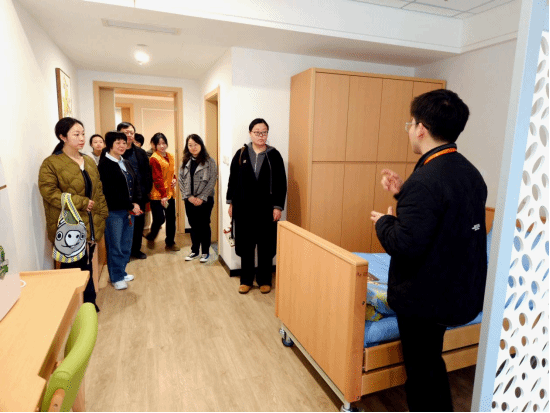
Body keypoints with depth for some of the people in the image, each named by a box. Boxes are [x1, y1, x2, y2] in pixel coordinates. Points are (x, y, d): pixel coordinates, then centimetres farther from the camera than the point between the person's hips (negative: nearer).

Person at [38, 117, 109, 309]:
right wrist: (81, 203, -18)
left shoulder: (89, 161, 13)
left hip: (90, 226, 6)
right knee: (72, 269, 2)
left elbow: (98, 191, 15)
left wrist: (101, 215, 8)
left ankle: (89, 302, 29)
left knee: (87, 266, 15)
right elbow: (49, 192, -16)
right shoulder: (51, 163, -7)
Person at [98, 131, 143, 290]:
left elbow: (135, 184, 13)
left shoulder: (126, 163, 16)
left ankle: (121, 271, 29)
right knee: (114, 245, 3)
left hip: (129, 210, 8)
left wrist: (136, 203, -3)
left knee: (126, 244, 14)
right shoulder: (104, 164, -10)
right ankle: (116, 277, 15)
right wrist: (130, 206, -14)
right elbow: (111, 192, -17)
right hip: (114, 211, -7)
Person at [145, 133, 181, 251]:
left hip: (170, 193, 7)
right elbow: (157, 179, -14)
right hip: (158, 195, -7)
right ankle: (151, 237, 24)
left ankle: (170, 243, 23)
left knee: (171, 219, 10)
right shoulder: (154, 159, -11)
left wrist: (175, 179, 2)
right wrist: (163, 195, -18)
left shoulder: (170, 157, 11)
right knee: (159, 218, -5)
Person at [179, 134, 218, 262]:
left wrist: (202, 198, -14)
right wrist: (188, 196, -7)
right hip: (190, 200, 4)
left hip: (205, 200, -4)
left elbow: (212, 181, -10)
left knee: (204, 226, 5)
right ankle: (195, 251, 27)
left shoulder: (209, 161, -5)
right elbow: (181, 180, 4)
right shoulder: (185, 162, 7)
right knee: (194, 226, 13)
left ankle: (205, 252, 18)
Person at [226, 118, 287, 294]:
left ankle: (264, 280, 23)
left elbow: (281, 183, -2)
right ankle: (246, 280, 23)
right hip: (244, 207, 1)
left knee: (265, 245, 7)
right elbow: (233, 179, 7)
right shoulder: (241, 154, 3)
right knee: (245, 244, 9)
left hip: (266, 208, -1)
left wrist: (278, 207, -7)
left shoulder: (274, 155, -1)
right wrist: (231, 203, 5)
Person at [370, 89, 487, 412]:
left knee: (422, 373, 12)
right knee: (432, 364, 27)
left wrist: (384, 221, -12)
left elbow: (405, 246, -31)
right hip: (460, 289, 9)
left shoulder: (424, 181, -27)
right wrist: (404, 195, 6)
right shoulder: (471, 173, 4)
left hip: (425, 298, -9)